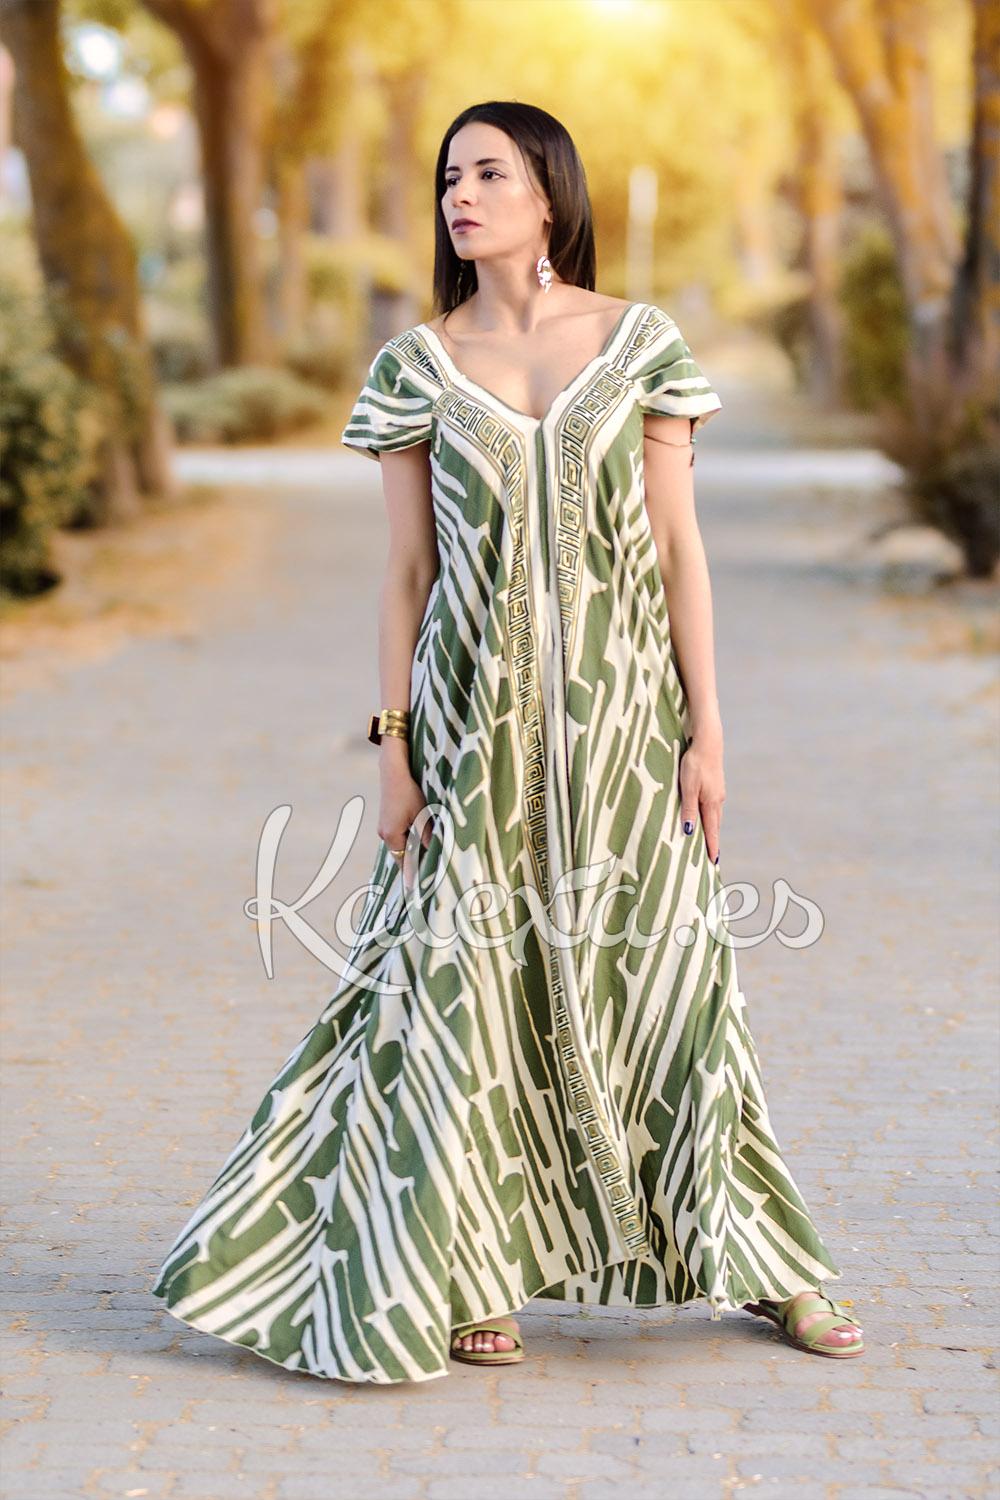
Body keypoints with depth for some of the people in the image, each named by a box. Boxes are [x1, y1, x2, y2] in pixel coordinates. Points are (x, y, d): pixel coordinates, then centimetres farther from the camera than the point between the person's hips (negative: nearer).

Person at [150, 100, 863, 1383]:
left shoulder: (643, 344, 1)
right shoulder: (416, 367, 2)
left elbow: (678, 548, 1)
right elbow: (405, 569, 4)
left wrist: (705, 727, -3)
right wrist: (392, 745, -1)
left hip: (620, 712, 0)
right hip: (477, 719, 1)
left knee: (660, 975, 5)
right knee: (469, 985, 1)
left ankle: (766, 1265, 21)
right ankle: (470, 1277, 15)